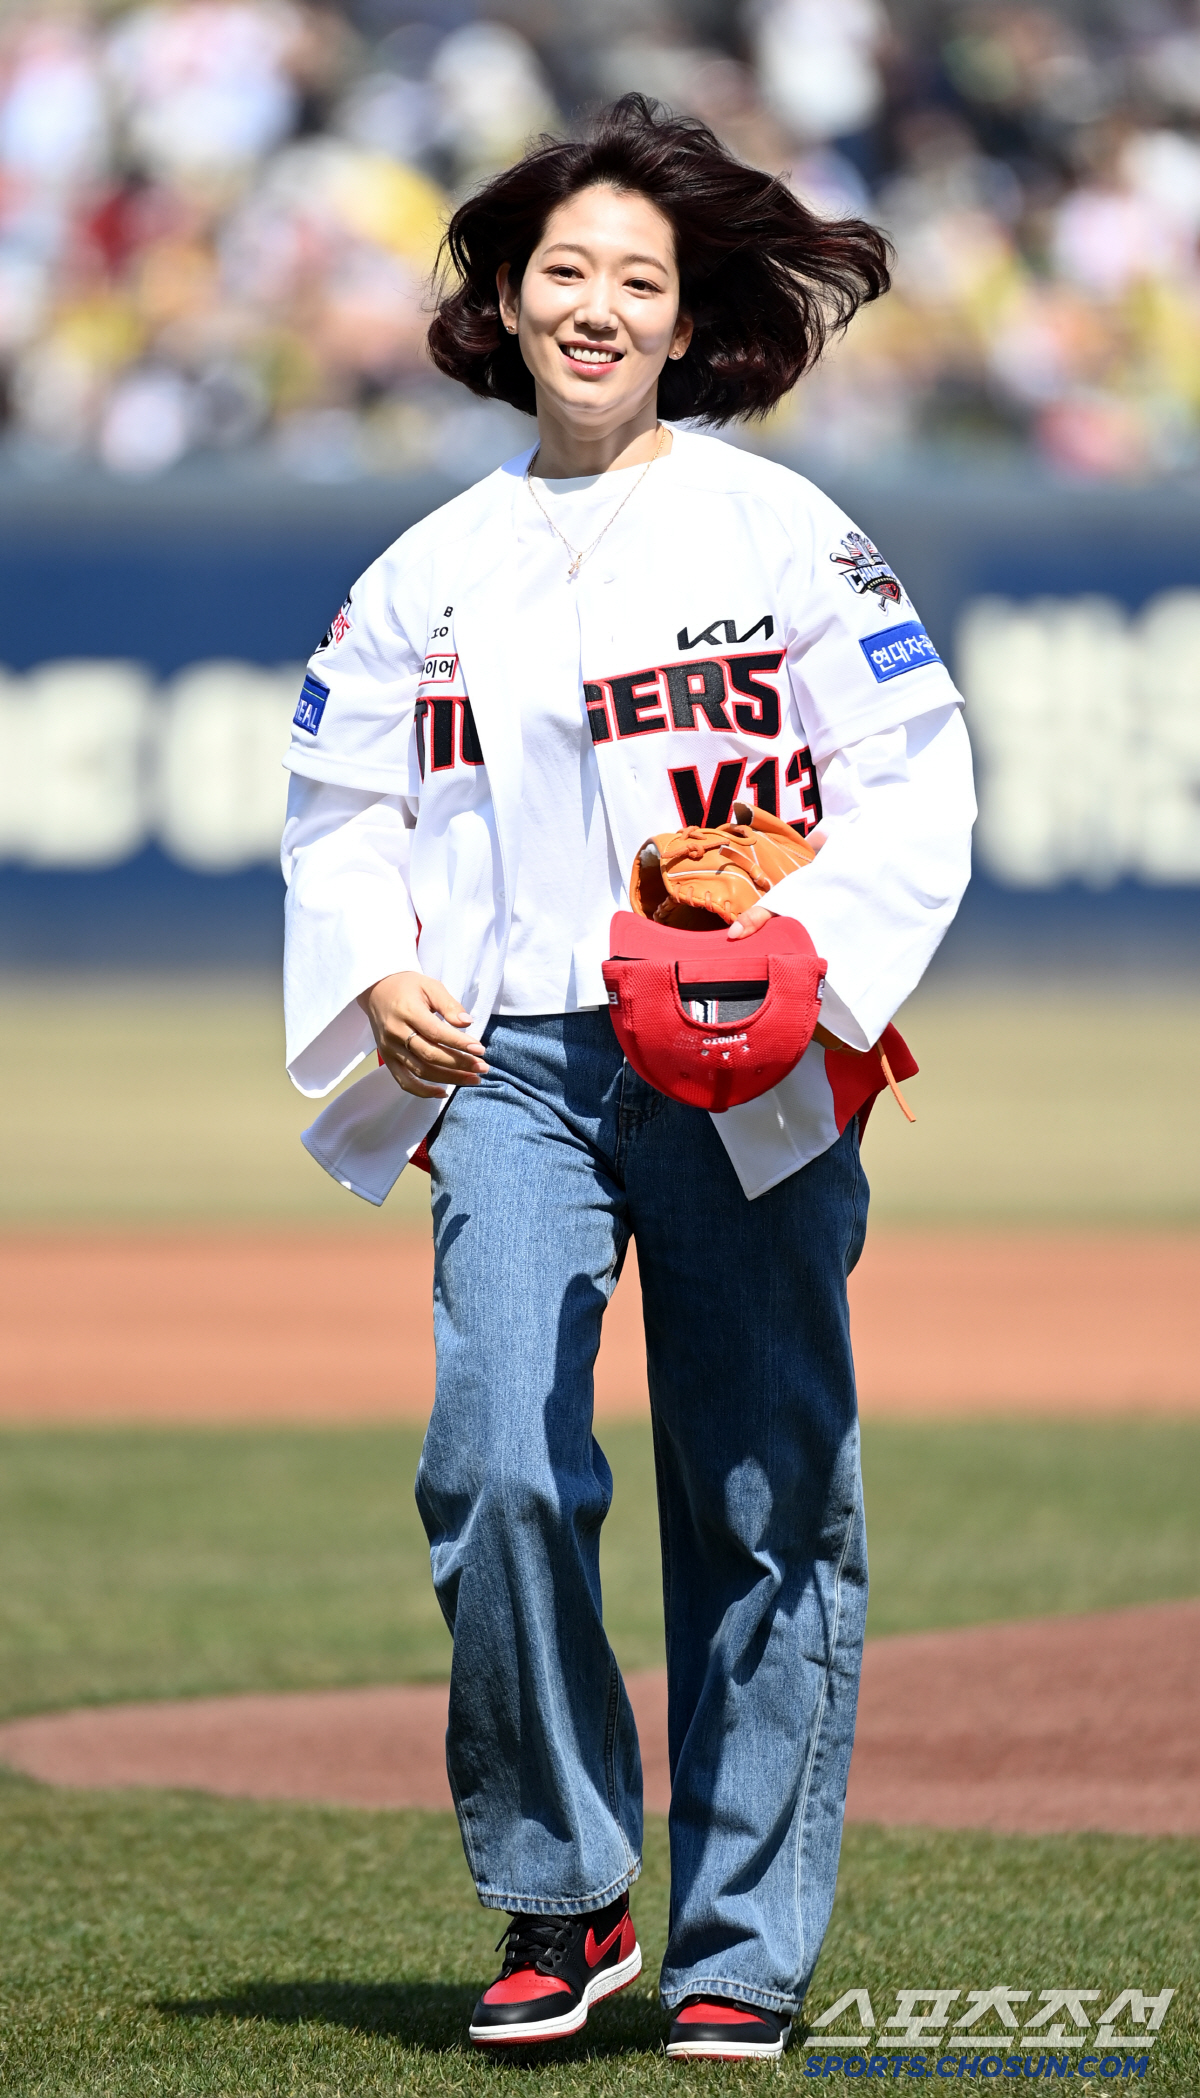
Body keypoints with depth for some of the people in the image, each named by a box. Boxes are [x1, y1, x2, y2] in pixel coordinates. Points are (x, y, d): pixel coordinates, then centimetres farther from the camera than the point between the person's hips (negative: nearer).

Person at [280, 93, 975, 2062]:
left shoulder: (783, 531, 4)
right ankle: (558, 1904, 1)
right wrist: (377, 976, 0)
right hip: (509, 1077, 2)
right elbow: (339, 809, 20)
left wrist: (801, 952, -15)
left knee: (763, 1504, -1)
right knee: (502, 1474, -14)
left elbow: (916, 775, 1)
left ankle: (743, 1953, 8)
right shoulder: (430, 572, 14)